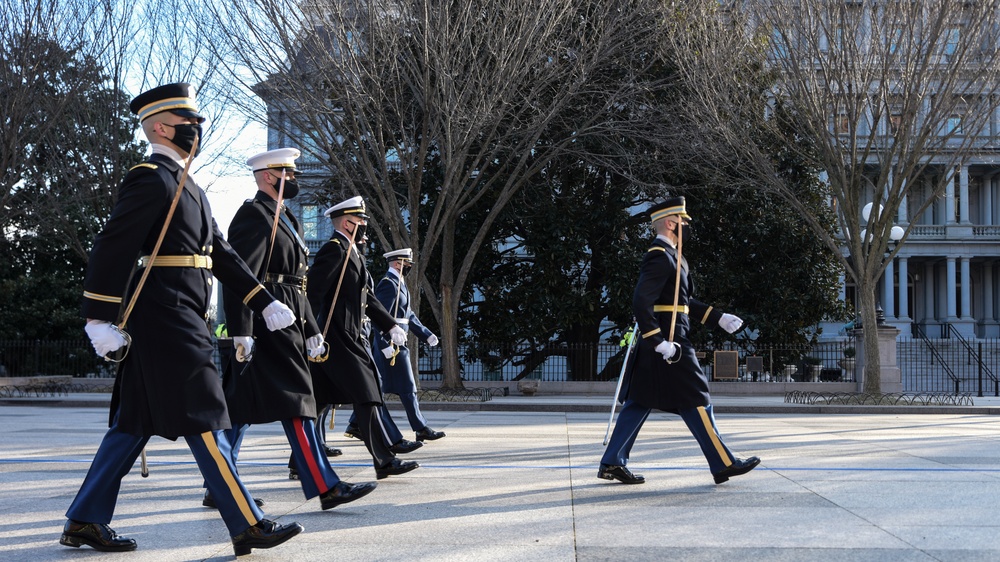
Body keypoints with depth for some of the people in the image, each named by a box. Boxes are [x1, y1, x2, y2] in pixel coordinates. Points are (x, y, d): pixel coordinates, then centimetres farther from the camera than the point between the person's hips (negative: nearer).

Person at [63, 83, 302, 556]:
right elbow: (111, 248, -17)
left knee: (134, 423, 12)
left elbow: (221, 253, 20)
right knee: (203, 420, -7)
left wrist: (264, 303, 14)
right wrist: (100, 320, -20)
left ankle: (84, 520, 19)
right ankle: (248, 526, -3)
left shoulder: (186, 185, 21)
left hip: (180, 321, 10)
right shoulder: (152, 179, -10)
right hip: (168, 322, -10)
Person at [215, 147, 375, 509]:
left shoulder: (287, 221, 23)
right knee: (296, 401, -8)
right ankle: (326, 488, -5)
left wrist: (312, 331, 21)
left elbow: (297, 285, 24)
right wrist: (241, 332, -23)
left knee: (242, 407, 9)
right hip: (269, 327, -10)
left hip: (287, 326, 10)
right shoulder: (254, 215, -8)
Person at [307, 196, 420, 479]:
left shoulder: (352, 253, 20)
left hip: (348, 336, 10)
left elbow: (366, 298, 24)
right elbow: (312, 292, -19)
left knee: (319, 402, 12)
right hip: (338, 339, -10)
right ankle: (384, 461, -6)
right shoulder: (334, 249, -12)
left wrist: (390, 325, 20)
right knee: (366, 396, -9)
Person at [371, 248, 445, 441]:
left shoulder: (399, 283, 19)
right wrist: (386, 345, -26)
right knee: (407, 387, -4)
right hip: (392, 344, -10)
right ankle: (422, 429, 1)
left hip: (394, 342, 10)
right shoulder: (389, 284, -13)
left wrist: (426, 334, 18)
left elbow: (408, 314, 23)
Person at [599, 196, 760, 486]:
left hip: (667, 343, 10)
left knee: (639, 403, 9)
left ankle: (612, 462, 11)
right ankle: (724, 463, 5)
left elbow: (683, 301, 24)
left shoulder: (669, 256, 18)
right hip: (668, 345, -10)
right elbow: (640, 302, -24)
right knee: (695, 401, -3)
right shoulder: (659, 257, -15)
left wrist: (719, 318, 19)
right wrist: (660, 343, -26)